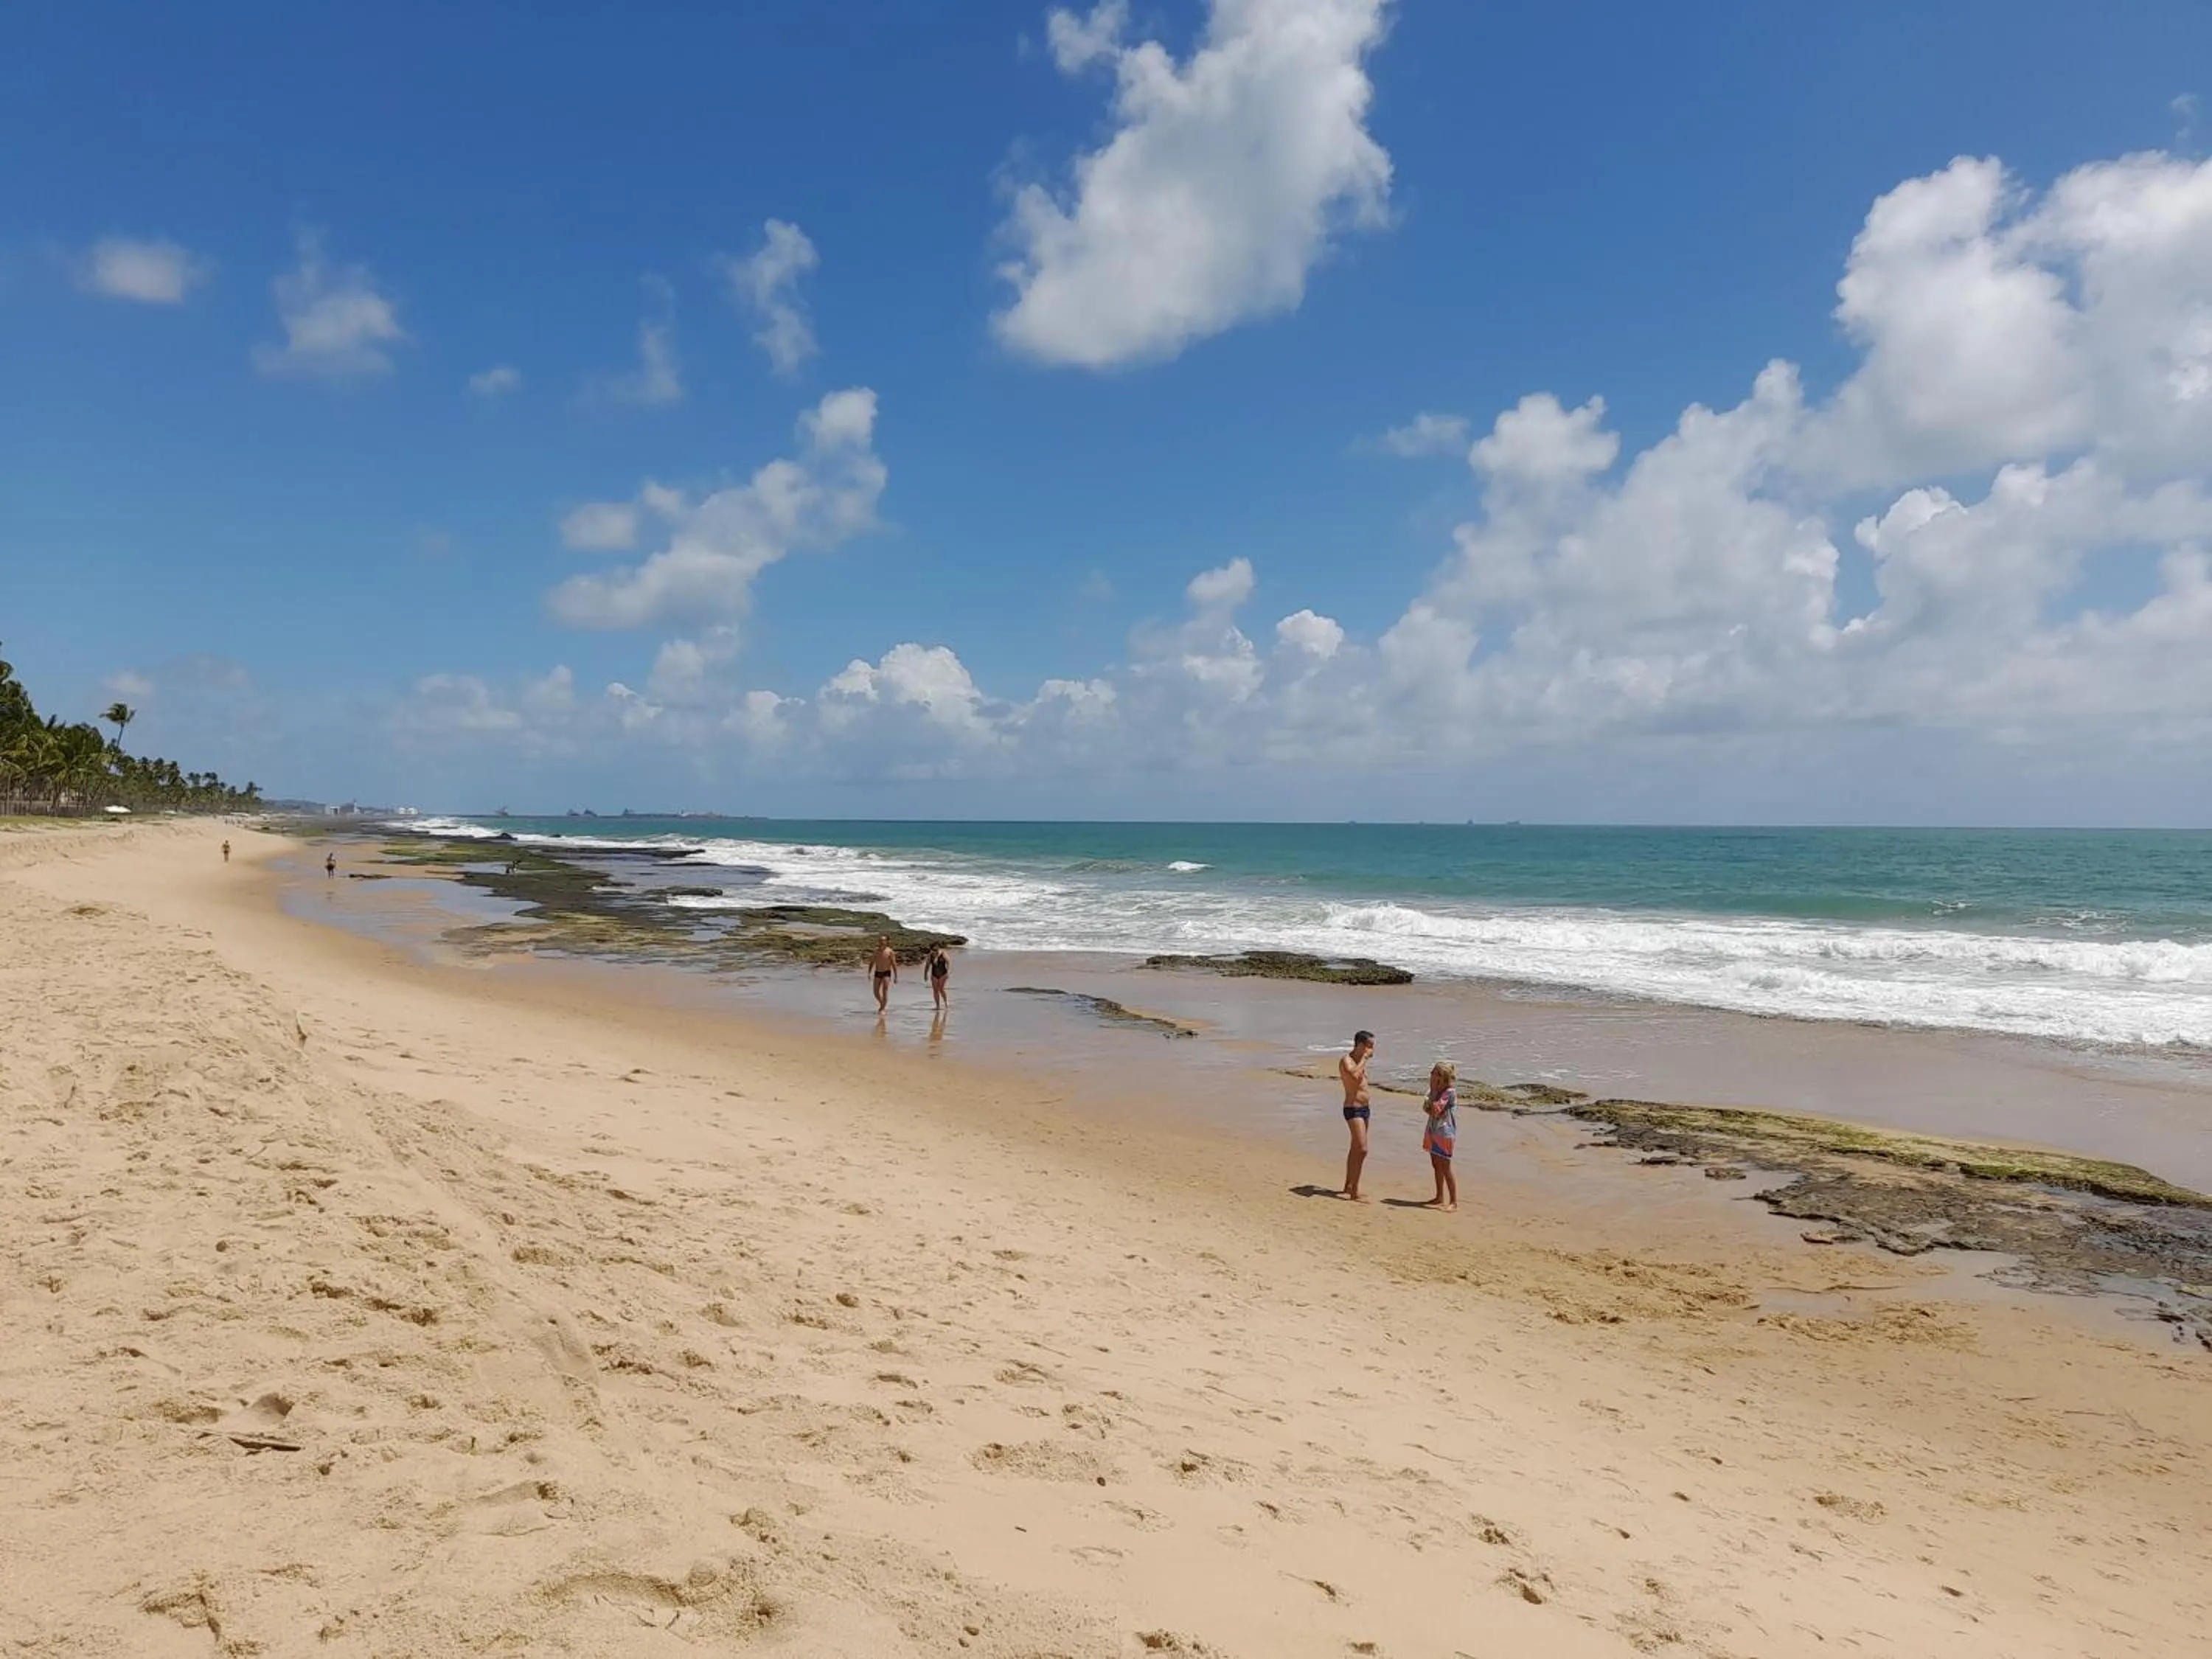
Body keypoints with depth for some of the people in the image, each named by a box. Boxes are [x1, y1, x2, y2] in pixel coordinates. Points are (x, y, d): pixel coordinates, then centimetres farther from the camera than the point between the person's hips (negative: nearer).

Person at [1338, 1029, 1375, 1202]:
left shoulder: (1360, 1061, 12)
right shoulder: (1346, 1061, -16)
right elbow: (1355, 1075, -37)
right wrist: (1364, 1058, -25)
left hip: (1364, 1108, 10)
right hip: (1353, 1110, -10)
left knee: (1355, 1149, 17)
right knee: (1362, 1150, -16)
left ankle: (1348, 1187, 28)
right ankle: (1354, 1193, -15)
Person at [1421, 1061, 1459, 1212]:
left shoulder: (1450, 1092, -17)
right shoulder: (1437, 1091, 10)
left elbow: (1436, 1110, -22)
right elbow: (1426, 1108, 10)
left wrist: (1434, 1090, -17)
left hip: (1444, 1133, -9)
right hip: (1434, 1131, 9)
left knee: (1445, 1167, -7)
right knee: (1436, 1165, 15)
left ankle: (1454, 1202, -3)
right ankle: (1440, 1198, 26)